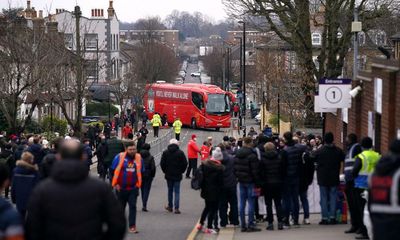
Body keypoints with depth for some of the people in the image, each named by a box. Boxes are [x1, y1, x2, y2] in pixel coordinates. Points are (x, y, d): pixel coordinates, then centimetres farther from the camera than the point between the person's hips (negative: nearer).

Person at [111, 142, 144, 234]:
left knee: (133, 206, -8)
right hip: (121, 188, -1)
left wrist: (138, 184, 8)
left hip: (133, 188, 1)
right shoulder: (119, 157, -8)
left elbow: (141, 172, 12)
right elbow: (113, 171, -2)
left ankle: (132, 226, -6)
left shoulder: (139, 158, 0)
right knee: (121, 207, 12)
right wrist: (115, 184, -5)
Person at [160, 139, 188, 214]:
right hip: (177, 176, -2)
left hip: (168, 175, 2)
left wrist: (165, 171, 11)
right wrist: (181, 171, 8)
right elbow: (185, 163, -6)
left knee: (170, 191, 16)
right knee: (177, 191, 1)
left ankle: (170, 206, 23)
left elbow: (162, 163, -2)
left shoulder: (165, 152, -3)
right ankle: (176, 208, -4)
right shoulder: (180, 153, -8)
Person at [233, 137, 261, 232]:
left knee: (242, 203, 9)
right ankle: (250, 225, -5)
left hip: (241, 181, 6)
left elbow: (235, 168, 10)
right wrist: (257, 181, -9)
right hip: (250, 181, -6)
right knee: (251, 203, -3)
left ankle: (243, 225, 10)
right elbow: (255, 170, -15)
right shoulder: (252, 155, -16)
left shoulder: (237, 155, 6)